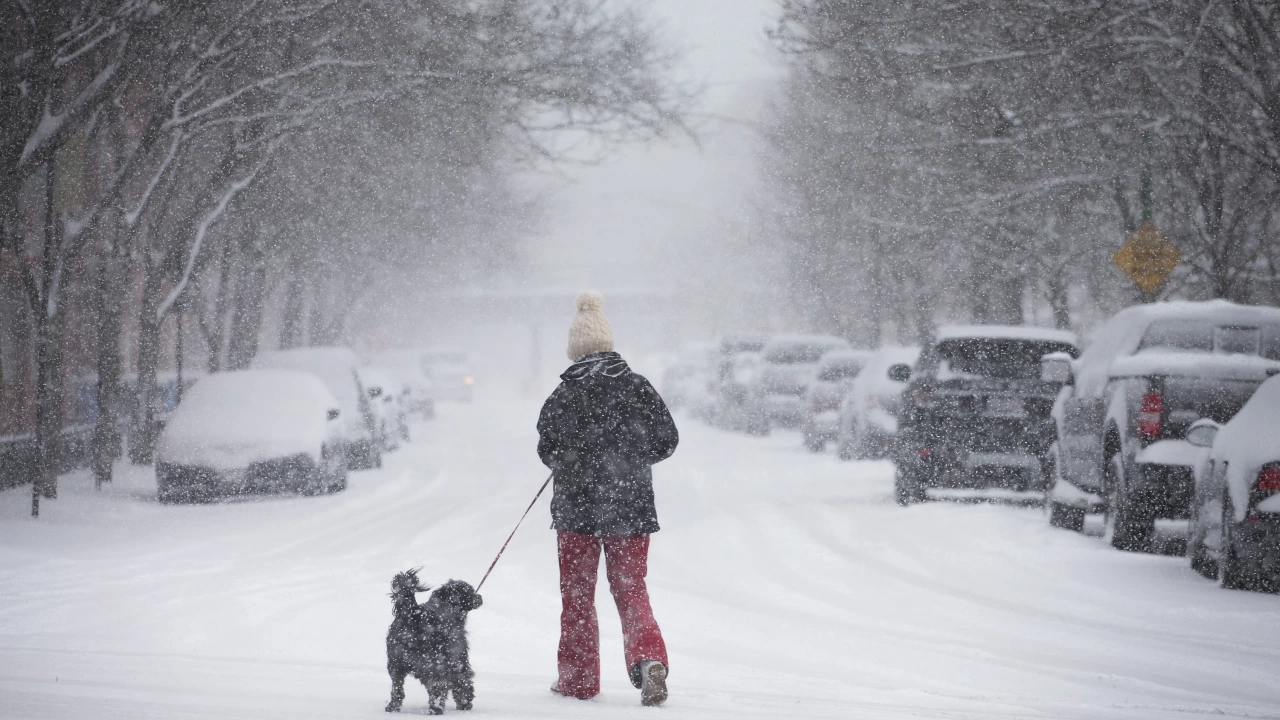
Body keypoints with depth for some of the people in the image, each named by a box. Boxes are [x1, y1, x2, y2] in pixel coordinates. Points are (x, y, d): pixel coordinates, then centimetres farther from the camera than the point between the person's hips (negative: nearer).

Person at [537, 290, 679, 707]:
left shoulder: (564, 396, -10)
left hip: (576, 507, -2)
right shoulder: (637, 388, -3)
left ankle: (578, 678, 17)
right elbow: (666, 441, 2)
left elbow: (548, 450, -5)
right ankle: (649, 658, -16)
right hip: (631, 507, 2)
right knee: (630, 589, 9)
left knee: (577, 593, 12)